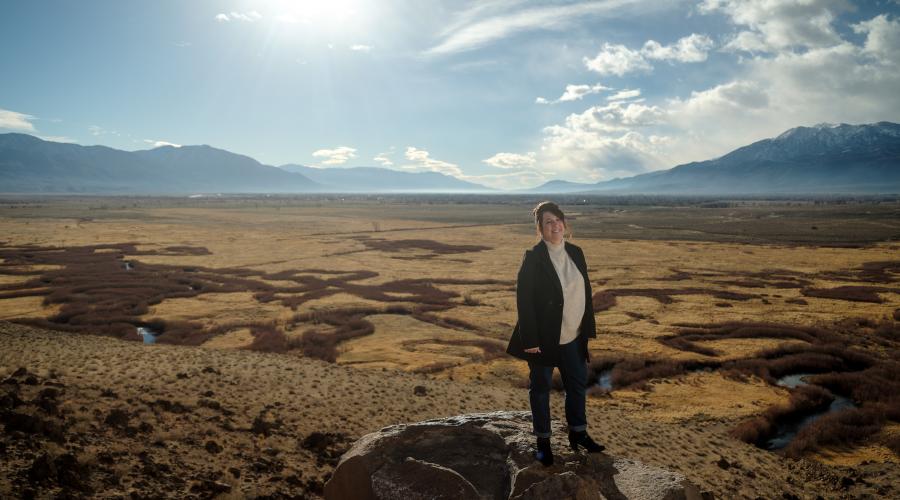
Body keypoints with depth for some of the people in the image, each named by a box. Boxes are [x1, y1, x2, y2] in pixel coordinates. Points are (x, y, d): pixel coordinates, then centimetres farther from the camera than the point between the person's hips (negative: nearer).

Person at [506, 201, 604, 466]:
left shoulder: (576, 253, 2)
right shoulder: (533, 258, -16)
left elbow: (585, 292, 8)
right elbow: (524, 300, -17)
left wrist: (588, 328, 6)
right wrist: (530, 340, -19)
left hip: (572, 336, 6)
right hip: (543, 338, -6)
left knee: (577, 384, 17)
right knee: (540, 388, 11)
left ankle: (578, 433, 37)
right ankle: (543, 441, 27)